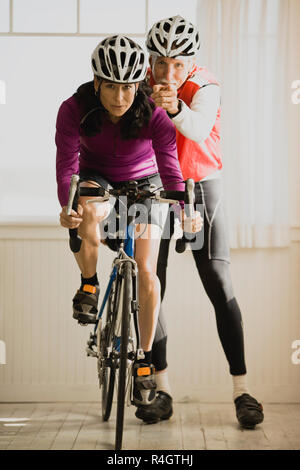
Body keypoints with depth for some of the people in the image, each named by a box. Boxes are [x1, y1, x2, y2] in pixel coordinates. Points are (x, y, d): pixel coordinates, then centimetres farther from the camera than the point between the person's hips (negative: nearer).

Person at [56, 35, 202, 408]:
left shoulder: (154, 115, -25)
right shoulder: (74, 110, -24)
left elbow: (169, 165, -29)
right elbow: (67, 163, -29)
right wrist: (67, 205, -47)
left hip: (143, 184, 0)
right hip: (97, 178, 0)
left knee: (146, 271, -11)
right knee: (88, 212, -38)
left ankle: (144, 361, 4)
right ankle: (89, 285, -11)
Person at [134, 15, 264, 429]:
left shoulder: (206, 88, -17)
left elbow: (198, 130, -36)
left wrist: (175, 107, -57)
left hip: (200, 187, -2)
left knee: (219, 284, -8)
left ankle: (242, 390, -1)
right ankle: (162, 390, 8)